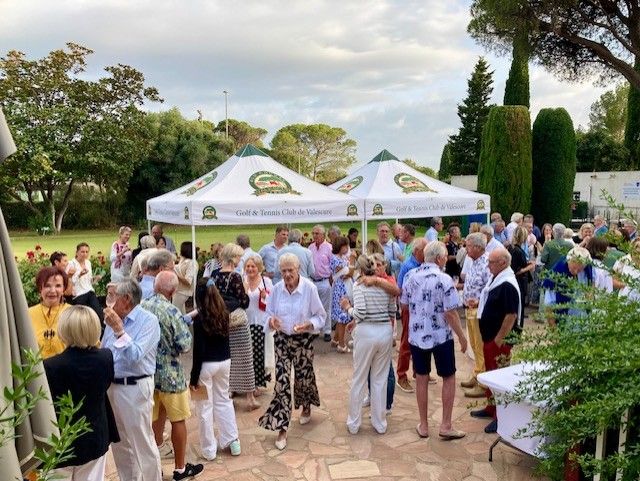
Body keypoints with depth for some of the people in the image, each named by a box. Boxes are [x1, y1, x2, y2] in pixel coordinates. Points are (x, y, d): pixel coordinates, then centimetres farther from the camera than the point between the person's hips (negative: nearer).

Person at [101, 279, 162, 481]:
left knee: (142, 442, 3)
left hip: (135, 387, -7)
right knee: (119, 442, 19)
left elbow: (135, 356, -22)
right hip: (111, 386, 7)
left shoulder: (148, 321, -14)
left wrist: (119, 330, -24)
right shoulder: (114, 319, 5)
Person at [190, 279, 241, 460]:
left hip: (206, 365, -5)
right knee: (224, 400, 21)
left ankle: (209, 450, 20)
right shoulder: (224, 314, -3)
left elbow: (199, 350, -18)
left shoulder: (200, 319, -19)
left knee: (205, 406, 9)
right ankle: (232, 440, 25)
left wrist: (194, 377, -11)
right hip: (225, 362, 6)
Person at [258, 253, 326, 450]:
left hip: (304, 340, -1)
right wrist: (271, 320, -18)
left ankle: (306, 408, 49)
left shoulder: (309, 288, -15)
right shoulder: (277, 289, -6)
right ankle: (282, 429, 5)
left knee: (303, 377, 15)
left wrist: (308, 325, -26)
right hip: (282, 339, 2)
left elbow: (320, 316, -8)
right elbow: (269, 313, 5)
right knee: (281, 382, -4)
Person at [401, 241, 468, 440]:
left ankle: (423, 425, 21)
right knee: (449, 378, 11)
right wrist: (462, 336, -7)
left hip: (416, 335, 4)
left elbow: (404, 305, 9)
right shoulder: (444, 279, -16)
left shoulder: (411, 277, 0)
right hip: (441, 336, -4)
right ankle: (446, 426, 14)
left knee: (421, 379, 13)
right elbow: (450, 313, -18)